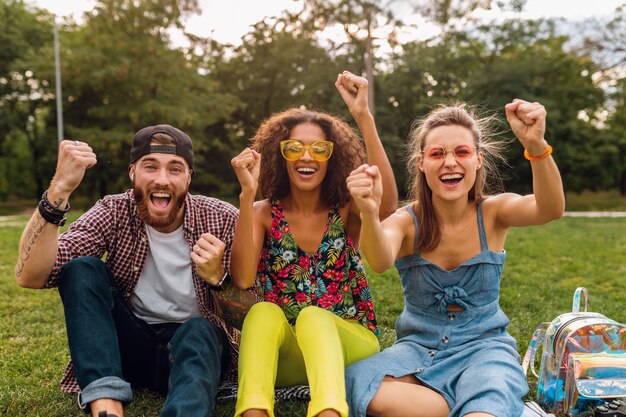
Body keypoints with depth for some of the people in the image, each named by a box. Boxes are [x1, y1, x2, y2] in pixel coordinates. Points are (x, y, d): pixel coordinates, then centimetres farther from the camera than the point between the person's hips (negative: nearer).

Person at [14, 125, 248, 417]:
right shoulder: (114, 213, -10)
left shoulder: (222, 220, -12)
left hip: (200, 344, -1)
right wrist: (59, 189, -34)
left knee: (198, 330, -34)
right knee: (81, 268, -20)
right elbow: (30, 276, -23)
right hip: (130, 346, 2)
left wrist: (216, 277, -30)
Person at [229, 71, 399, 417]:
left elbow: (388, 204, -27)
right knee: (264, 311, -28)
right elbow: (242, 278, -19)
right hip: (282, 354, 1)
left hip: (349, 344, 0)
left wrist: (363, 116, -32)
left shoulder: (347, 210, -2)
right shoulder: (264, 214, -1)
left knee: (313, 315, -31)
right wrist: (247, 194, -27)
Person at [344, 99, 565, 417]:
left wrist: (536, 145, -46)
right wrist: (369, 214, -53)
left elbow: (551, 210, -28)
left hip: (484, 345, -3)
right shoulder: (407, 222, -8)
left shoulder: (494, 213, -6)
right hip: (420, 346, 4)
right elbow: (381, 262, -32)